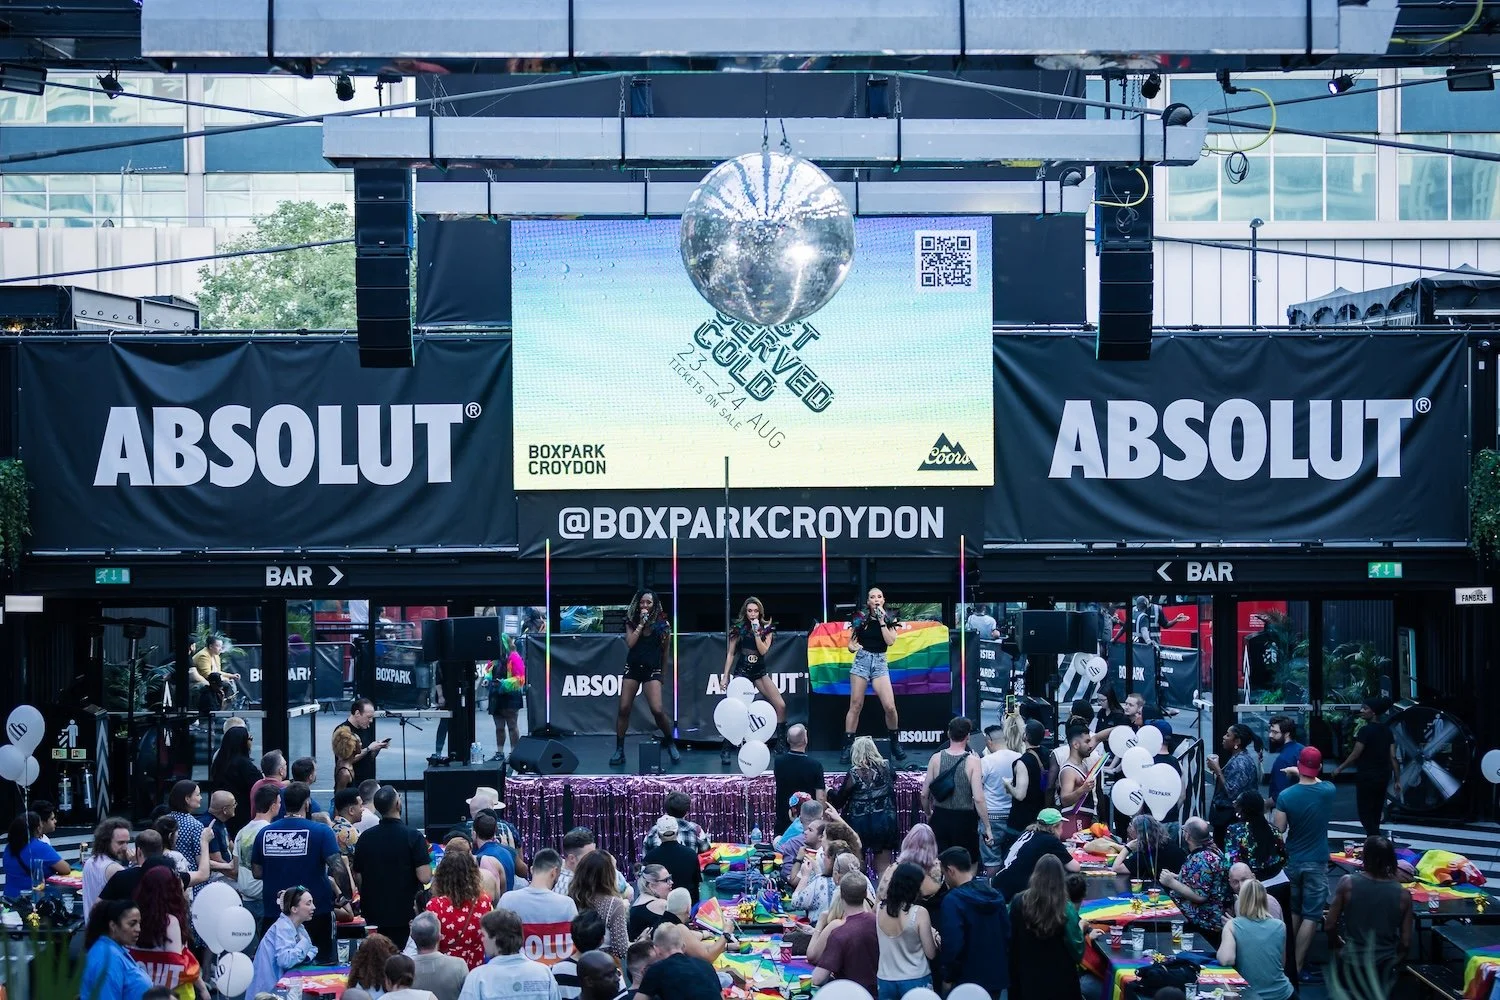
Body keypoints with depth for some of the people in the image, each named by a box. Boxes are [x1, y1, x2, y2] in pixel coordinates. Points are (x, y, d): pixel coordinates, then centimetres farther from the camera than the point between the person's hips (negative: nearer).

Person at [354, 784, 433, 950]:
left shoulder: (365, 838, 1)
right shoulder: (413, 836, -13)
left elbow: (358, 877, 7)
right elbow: (425, 877, -17)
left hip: (374, 916, 4)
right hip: (406, 915, -4)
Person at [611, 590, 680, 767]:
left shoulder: (662, 625, -2)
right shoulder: (631, 622, 3)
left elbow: (664, 651, 8)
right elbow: (630, 643, -13)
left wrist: (663, 673, 14)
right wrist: (641, 623, -14)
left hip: (652, 671, -2)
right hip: (632, 668, 2)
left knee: (657, 710, -15)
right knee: (623, 709, -3)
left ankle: (671, 744, 8)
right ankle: (619, 750, 6)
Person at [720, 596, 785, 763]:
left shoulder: (766, 629, 2)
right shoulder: (739, 628, -1)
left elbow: (763, 650, -11)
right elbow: (730, 653, 2)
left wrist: (756, 632, -17)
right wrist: (725, 676, -2)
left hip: (760, 672, 2)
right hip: (741, 671, -2)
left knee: (781, 706, -8)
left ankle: (777, 743, 4)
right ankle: (726, 749, -6)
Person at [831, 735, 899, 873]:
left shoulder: (854, 773, -12)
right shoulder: (885, 767, -1)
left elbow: (838, 801, -3)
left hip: (860, 824, -3)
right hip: (885, 822, 3)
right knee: (884, 868, 8)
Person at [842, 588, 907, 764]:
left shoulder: (890, 619, 5)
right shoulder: (861, 619, 4)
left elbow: (890, 641, -9)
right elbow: (851, 643, 9)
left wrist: (882, 621, -11)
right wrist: (853, 647, -14)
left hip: (880, 662, 0)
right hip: (862, 660, 0)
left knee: (890, 707, -9)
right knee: (855, 706, -2)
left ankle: (895, 744, 10)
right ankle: (847, 747, 2)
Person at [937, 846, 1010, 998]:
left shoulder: (953, 900, -17)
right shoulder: (995, 895, 8)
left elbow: (952, 943, -24)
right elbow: (1008, 934, 11)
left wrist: (948, 977, -10)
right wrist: (1005, 968, 17)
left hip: (968, 980, -7)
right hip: (997, 976, 7)